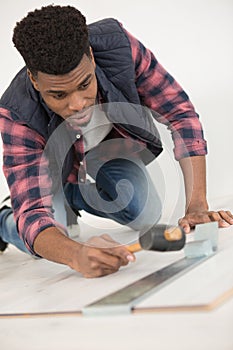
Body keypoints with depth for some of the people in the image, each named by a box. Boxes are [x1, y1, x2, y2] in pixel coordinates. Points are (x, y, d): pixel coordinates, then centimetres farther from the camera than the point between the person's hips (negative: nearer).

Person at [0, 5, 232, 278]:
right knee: (50, 243, -22)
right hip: (53, 163, -3)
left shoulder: (117, 45, -37)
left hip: (109, 142, 3)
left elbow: (180, 113, -29)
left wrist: (197, 206, -37)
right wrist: (77, 255, -68)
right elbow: (33, 214, -44)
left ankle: (77, 197, 18)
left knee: (146, 216, -14)